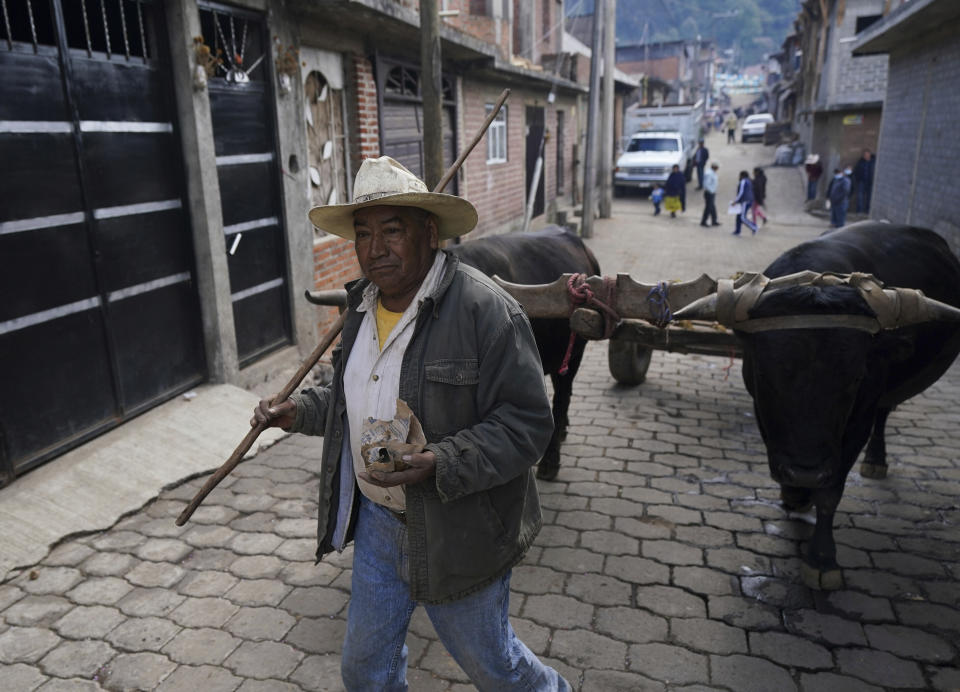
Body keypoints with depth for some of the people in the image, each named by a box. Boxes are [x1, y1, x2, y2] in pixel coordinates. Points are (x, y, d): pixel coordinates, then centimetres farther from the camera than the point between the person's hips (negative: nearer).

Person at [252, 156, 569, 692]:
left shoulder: (485, 308, -22)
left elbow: (528, 422, -22)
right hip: (375, 519, 7)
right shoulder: (365, 305, 3)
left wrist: (442, 465, -32)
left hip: (456, 532, -7)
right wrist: (301, 411, 4)